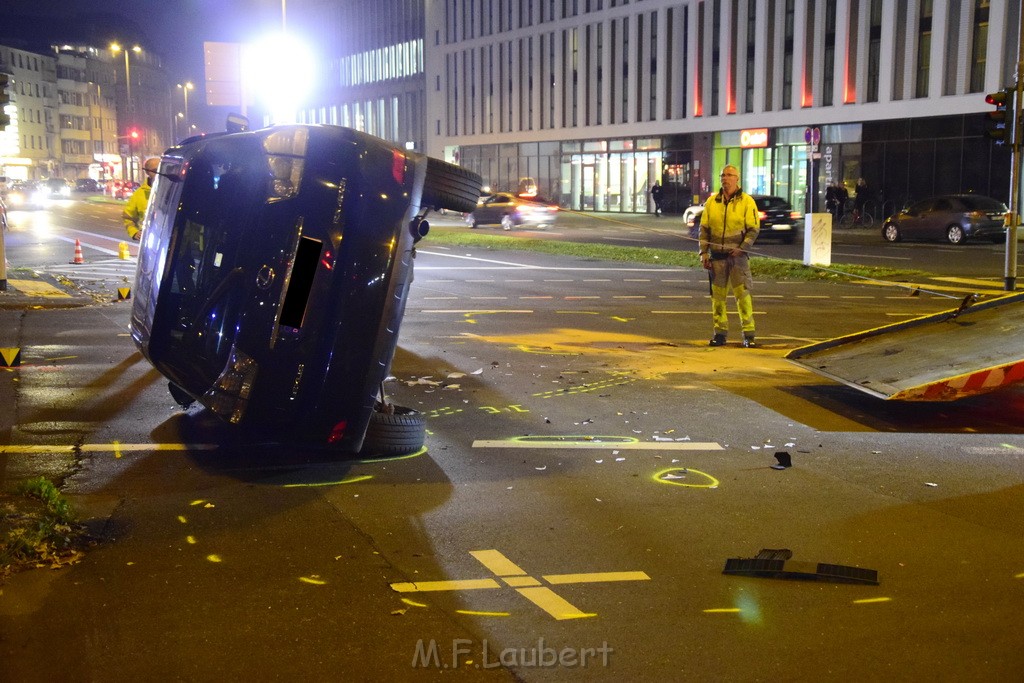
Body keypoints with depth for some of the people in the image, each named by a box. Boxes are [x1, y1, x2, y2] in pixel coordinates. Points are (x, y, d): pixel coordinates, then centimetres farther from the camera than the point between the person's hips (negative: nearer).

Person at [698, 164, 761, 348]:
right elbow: (704, 228, 10)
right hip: (716, 256, 3)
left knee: (743, 294, -6)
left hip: (737, 255, -3)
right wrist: (704, 253, 2)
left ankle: (748, 334, 0)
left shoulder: (747, 201, -1)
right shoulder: (712, 201, 8)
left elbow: (753, 229, -2)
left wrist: (742, 249, -13)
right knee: (717, 295, 5)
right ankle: (720, 332, 13)